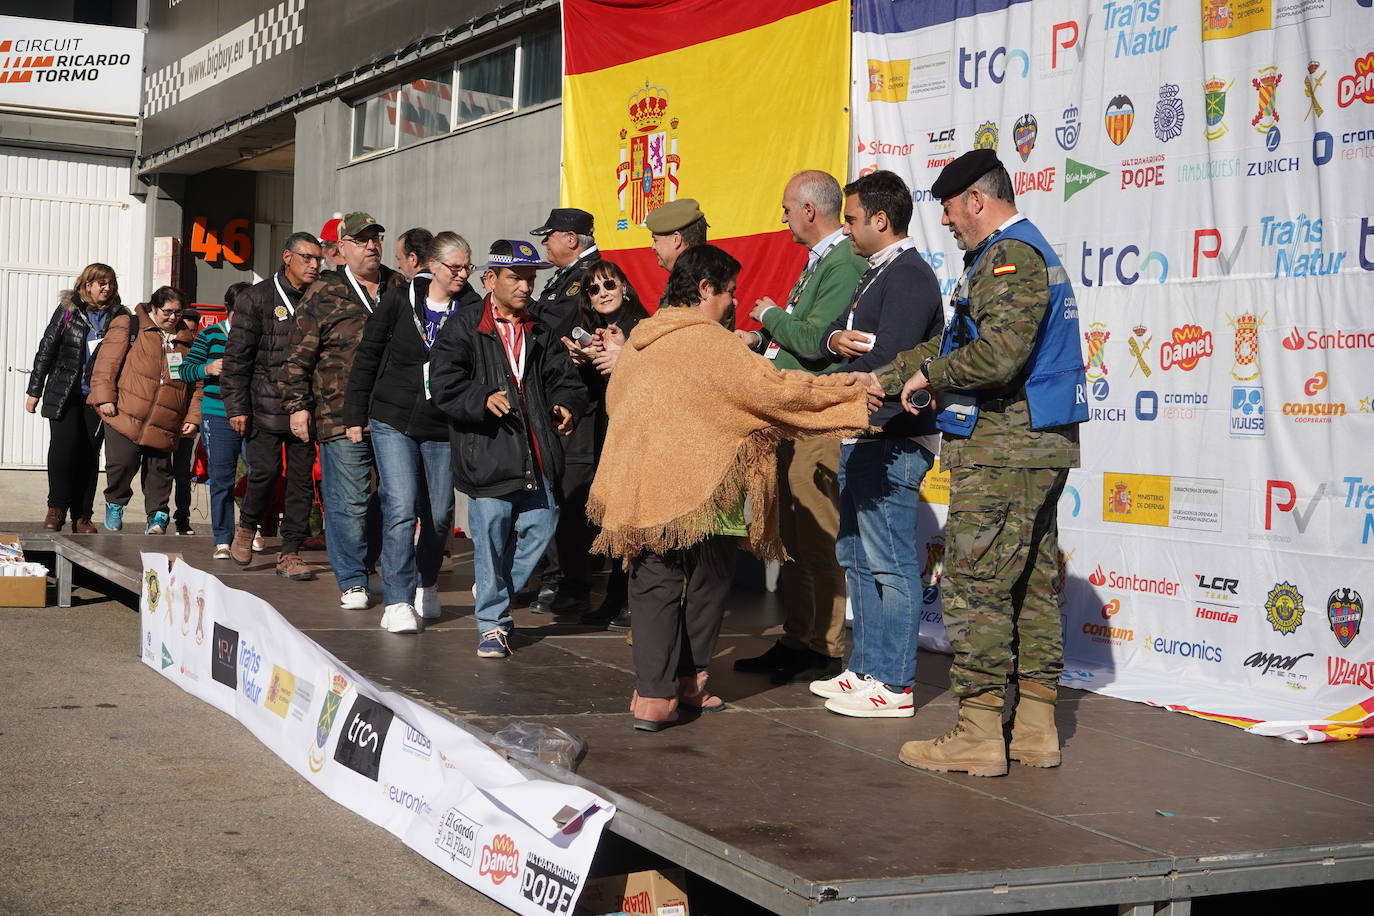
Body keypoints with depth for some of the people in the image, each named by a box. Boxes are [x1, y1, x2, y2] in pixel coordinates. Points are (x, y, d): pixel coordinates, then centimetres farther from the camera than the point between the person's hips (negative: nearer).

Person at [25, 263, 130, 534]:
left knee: (89, 454, 2)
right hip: (64, 394, -1)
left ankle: (82, 517, 7)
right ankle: (57, 507, -2)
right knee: (64, 445, -14)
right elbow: (46, 349, 5)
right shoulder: (67, 311, 3)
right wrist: (35, 390, 3)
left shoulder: (119, 317, 7)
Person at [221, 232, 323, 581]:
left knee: (302, 478, 1)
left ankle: (290, 553, 8)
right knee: (265, 471, -8)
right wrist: (236, 406, -6)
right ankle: (247, 526, 21)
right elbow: (237, 356, -1)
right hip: (266, 405, -3)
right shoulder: (257, 298, 0)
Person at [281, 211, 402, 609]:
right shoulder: (323, 294, 2)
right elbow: (298, 357, 2)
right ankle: (353, 582, 8)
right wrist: (297, 406, -3)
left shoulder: (400, 289, 13)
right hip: (342, 416, -3)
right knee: (349, 502, -2)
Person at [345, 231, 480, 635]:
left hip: (444, 427, 2)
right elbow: (367, 357, 4)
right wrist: (355, 415, 4)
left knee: (439, 514, 8)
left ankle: (425, 587, 31)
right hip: (394, 420, -2)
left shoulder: (472, 309, -2)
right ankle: (398, 602, -10)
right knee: (400, 509, -12)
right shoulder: (398, 300, -3)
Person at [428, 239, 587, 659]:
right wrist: (482, 399, -24)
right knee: (490, 535, -2)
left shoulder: (540, 331, 16)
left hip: (535, 454, 5)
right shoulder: (464, 326, -1)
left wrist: (566, 404, -4)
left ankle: (495, 599, 27)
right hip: (487, 451, -5)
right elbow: (443, 381, -10)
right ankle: (491, 623, 12)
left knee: (541, 526, 5)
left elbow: (562, 375, 17)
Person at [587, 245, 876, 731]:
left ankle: (653, 694, 2)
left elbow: (615, 400, 22)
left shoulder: (641, 339, 12)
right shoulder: (708, 341, -11)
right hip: (693, 484, -6)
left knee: (653, 582, 8)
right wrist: (848, 388, -7)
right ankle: (688, 679, 17)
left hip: (637, 485, 6)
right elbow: (772, 389, -16)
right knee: (709, 576, 11)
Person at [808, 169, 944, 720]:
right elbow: (832, 335, 16)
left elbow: (884, 363, -22)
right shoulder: (876, 275, 19)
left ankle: (894, 686, -2)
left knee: (890, 564, -7)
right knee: (856, 557, 15)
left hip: (892, 442, -11)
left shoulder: (909, 276, -13)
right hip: (861, 441, 11)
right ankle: (866, 669, 24)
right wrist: (835, 340, -8)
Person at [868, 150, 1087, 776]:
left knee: (974, 585, -7)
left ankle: (977, 734, -5)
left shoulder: (1010, 256, -13)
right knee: (1032, 585, 11)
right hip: (1039, 447, 11)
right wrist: (883, 378, 26)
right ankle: (1036, 729, 16)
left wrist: (928, 375, -10)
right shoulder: (1033, 251, 22)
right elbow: (958, 340, 27)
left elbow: (998, 353, -26)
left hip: (1004, 447, -11)